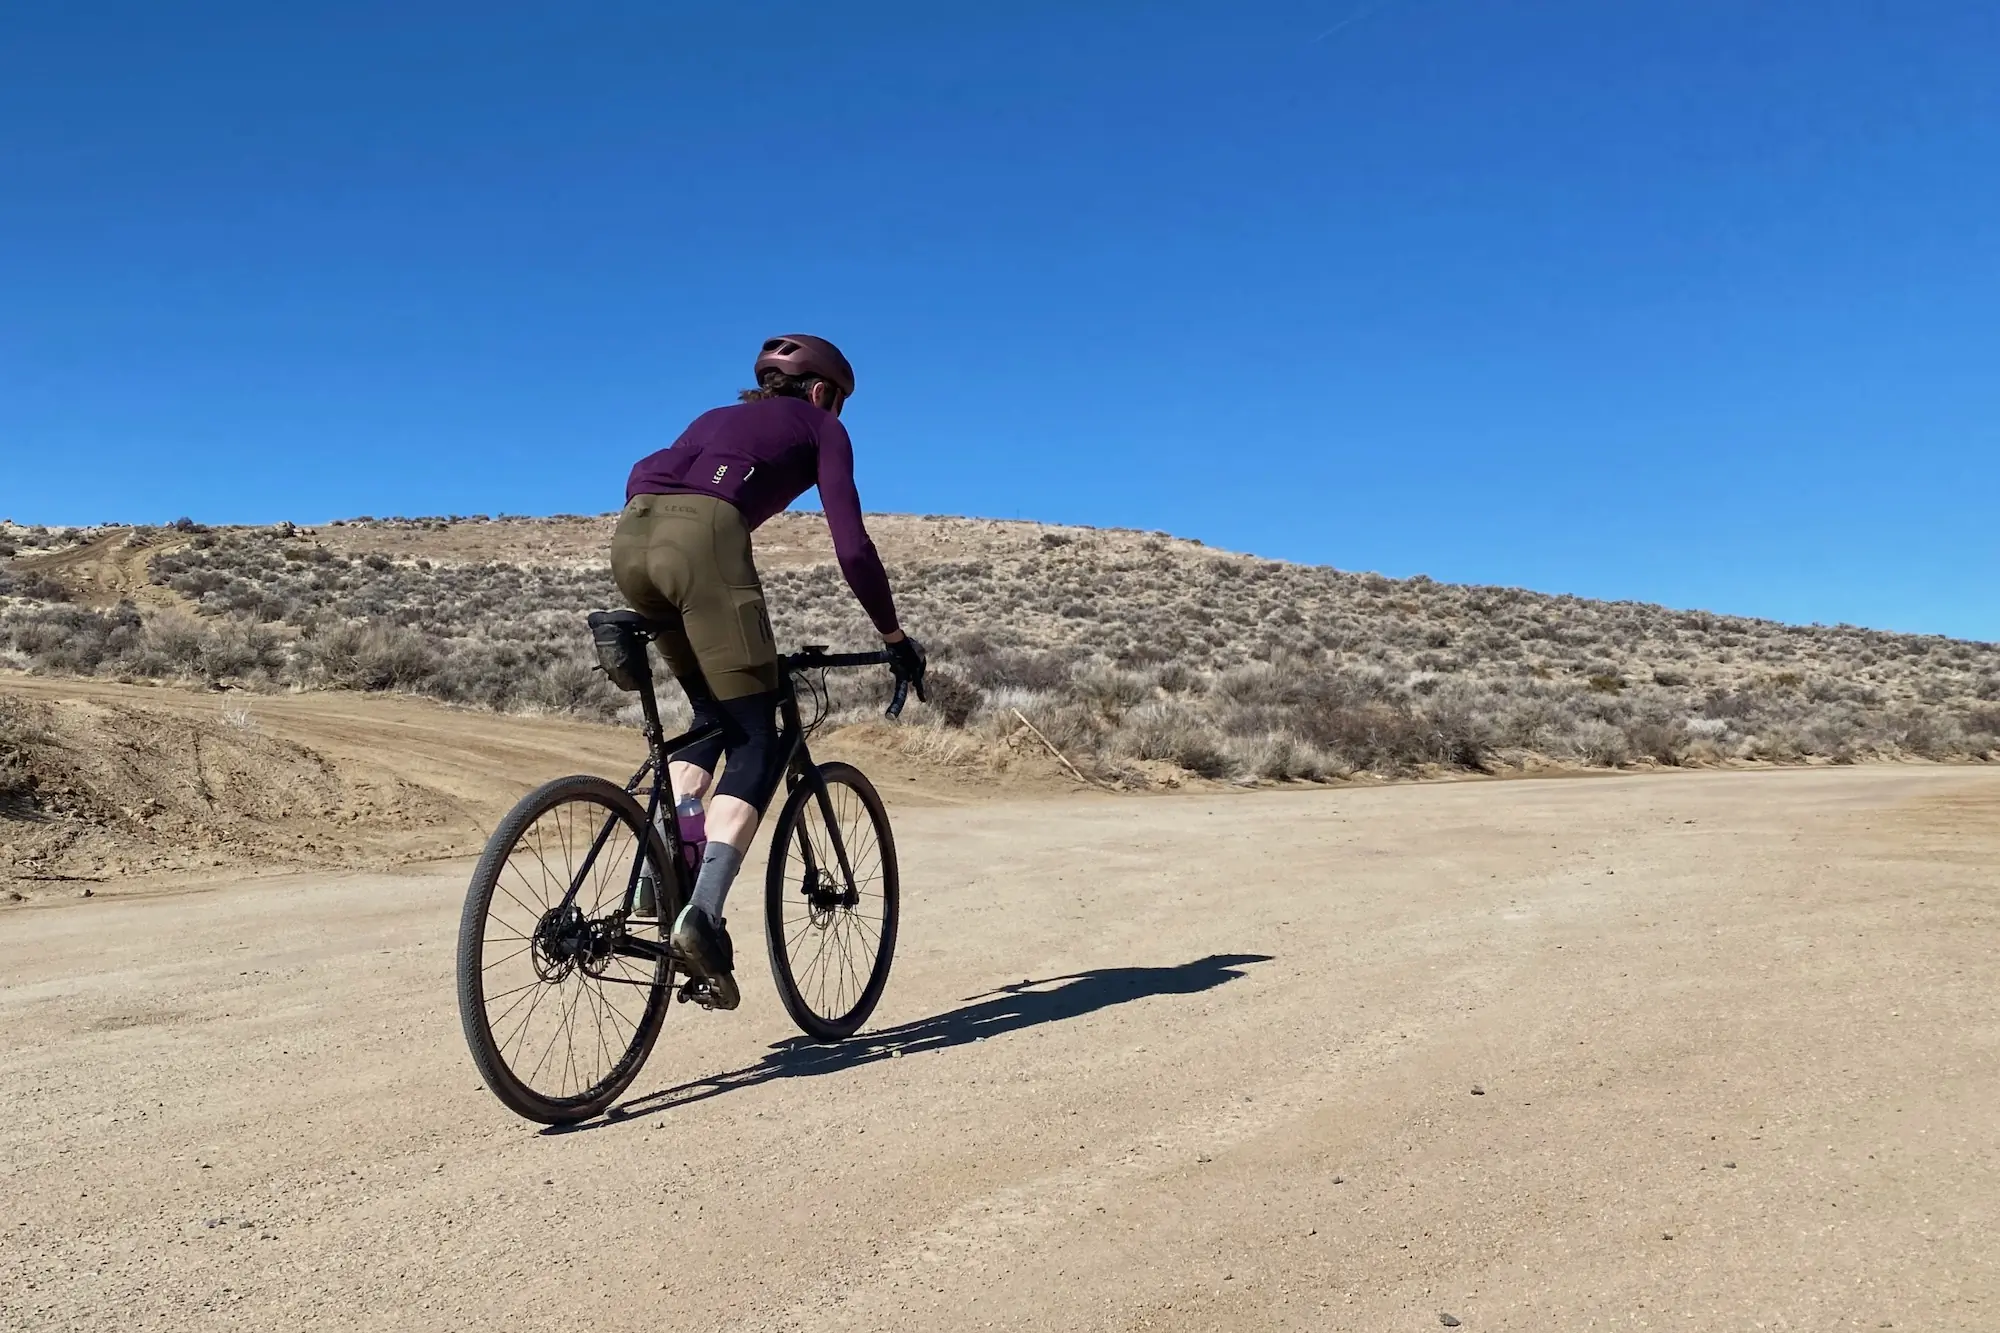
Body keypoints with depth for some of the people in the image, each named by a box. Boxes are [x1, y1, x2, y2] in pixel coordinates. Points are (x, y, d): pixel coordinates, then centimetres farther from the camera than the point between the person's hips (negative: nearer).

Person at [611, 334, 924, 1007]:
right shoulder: (820, 427, 23)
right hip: (703, 537, -6)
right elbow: (852, 547, 11)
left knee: (715, 715, 23)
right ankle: (703, 911, -16)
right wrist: (894, 635, 21)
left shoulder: (718, 417, 38)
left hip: (630, 537, 6)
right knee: (756, 743, 1)